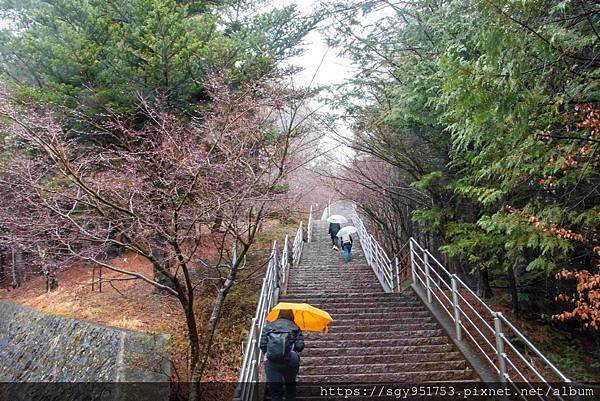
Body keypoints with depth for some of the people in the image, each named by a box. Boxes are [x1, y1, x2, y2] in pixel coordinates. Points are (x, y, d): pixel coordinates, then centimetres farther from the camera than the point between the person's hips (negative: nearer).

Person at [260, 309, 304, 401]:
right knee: (290, 385, 20)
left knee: (274, 388, 6)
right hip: (290, 360, 0)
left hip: (271, 361, 0)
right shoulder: (295, 327, 13)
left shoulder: (268, 326, 16)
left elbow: (262, 344, 5)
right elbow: (300, 345, 1)